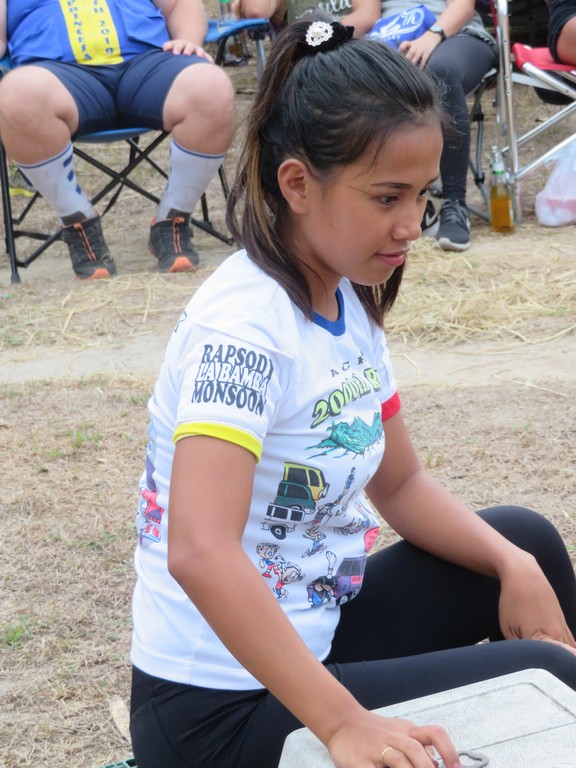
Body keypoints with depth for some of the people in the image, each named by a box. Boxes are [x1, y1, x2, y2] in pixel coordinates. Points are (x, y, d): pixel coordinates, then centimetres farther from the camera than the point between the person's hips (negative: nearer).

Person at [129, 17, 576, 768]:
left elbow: (400, 485, 11)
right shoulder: (244, 326, -25)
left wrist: (515, 565, -3)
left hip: (309, 636, 9)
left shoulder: (348, 298, 2)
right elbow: (200, 553, -36)